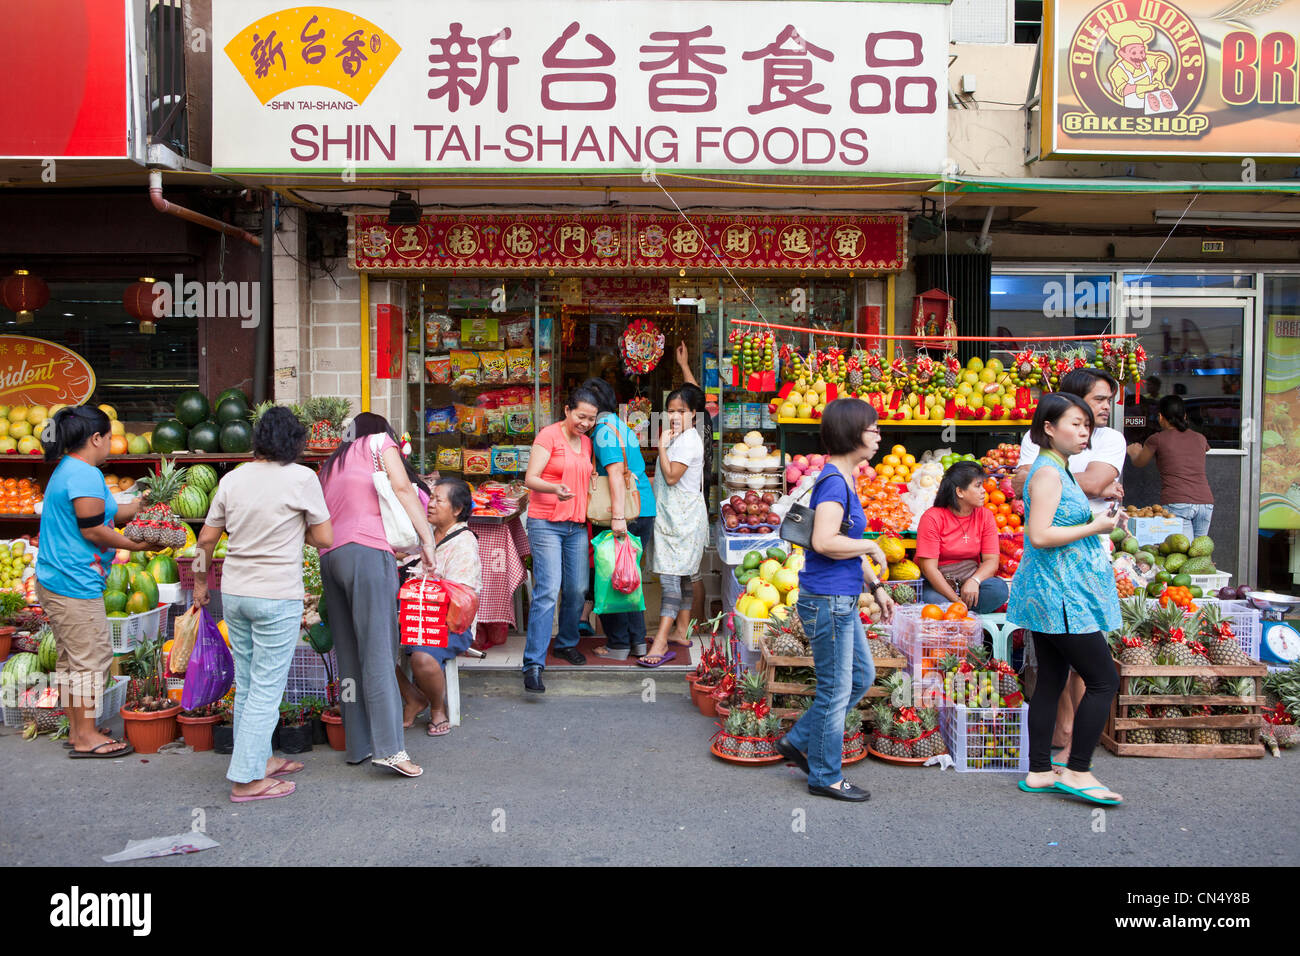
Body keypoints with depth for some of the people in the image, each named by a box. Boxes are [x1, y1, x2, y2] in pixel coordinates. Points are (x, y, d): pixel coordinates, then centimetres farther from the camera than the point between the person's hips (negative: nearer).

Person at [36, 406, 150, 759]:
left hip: (53, 581, 11)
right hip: (75, 583, -11)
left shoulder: (66, 470, 16)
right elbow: (93, 530, -19)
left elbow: (106, 513, 18)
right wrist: (137, 545, -9)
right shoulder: (85, 474, -17)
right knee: (92, 658, -3)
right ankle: (86, 737, 5)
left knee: (72, 657, 16)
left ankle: (76, 730, 25)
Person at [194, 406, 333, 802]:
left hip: (233, 592, 6)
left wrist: (200, 583, 24)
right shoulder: (302, 478, -10)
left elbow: (206, 539, 10)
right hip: (277, 595, -6)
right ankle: (246, 779, 3)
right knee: (267, 688, 1)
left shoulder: (233, 478, 4)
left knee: (247, 684, 16)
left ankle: (259, 759, 29)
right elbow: (325, 538, -6)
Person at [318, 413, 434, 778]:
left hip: (330, 556, 7)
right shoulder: (379, 441, 13)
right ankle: (389, 747, -16)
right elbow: (403, 488, -2)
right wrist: (427, 540, -3)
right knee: (378, 650, -11)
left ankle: (359, 745, 7)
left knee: (349, 653, 6)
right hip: (366, 551, -6)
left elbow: (322, 519, 22)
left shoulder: (331, 463, 30)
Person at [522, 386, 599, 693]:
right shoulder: (549, 435, -7)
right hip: (546, 523, -7)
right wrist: (556, 489, -33)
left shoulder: (587, 443, 15)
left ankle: (567, 643, 32)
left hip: (576, 526, 7)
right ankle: (533, 664, -13)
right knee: (548, 590, -14)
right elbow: (530, 479, -15)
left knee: (578, 589, 9)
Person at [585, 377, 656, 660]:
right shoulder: (624, 426, 17)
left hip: (624, 515, -8)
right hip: (645, 510, 8)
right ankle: (637, 640, 20)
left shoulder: (604, 429, -10)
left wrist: (618, 516, -26)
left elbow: (615, 471, -21)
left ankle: (618, 644, 8)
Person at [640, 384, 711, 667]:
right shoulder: (680, 438, 17)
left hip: (682, 518, -11)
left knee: (670, 576, -15)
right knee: (681, 576, 14)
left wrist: (662, 445, -13)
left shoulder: (688, 440, -14)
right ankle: (682, 632, 22)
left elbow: (671, 476, -20)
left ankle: (661, 643, -18)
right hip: (674, 516, 11)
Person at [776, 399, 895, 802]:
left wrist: (875, 586, 20)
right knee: (836, 689, 2)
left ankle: (798, 742, 28)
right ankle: (825, 777, 18)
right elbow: (825, 541, -30)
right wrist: (871, 546, -16)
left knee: (861, 676, 19)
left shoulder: (843, 480, 13)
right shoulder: (833, 481, -18)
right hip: (827, 600, -10)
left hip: (841, 601, 10)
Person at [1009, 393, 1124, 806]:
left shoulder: (1059, 471, 17)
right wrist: (1095, 527, -15)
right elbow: (1039, 535, -23)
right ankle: (1078, 772, 1)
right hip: (1061, 595, -10)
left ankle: (1039, 772, 17)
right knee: (1103, 680, -5)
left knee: (1050, 682, 11)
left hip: (1053, 596, 10)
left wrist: (1100, 521, 9)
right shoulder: (1048, 472, -14)